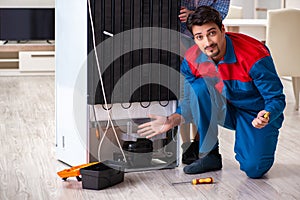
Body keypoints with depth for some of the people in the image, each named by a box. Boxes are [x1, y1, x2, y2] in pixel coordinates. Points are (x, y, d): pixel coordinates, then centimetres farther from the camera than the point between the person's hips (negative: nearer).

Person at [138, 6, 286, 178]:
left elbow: (277, 98, -21)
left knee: (254, 170, -23)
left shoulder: (254, 56, -27)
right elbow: (193, 102, -2)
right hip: (227, 111, 4)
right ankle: (209, 154, -12)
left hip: (257, 116, -4)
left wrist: (266, 116, -43)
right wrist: (172, 121, -19)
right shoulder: (192, 60, -13)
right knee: (199, 85, -26)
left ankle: (245, 144, 15)